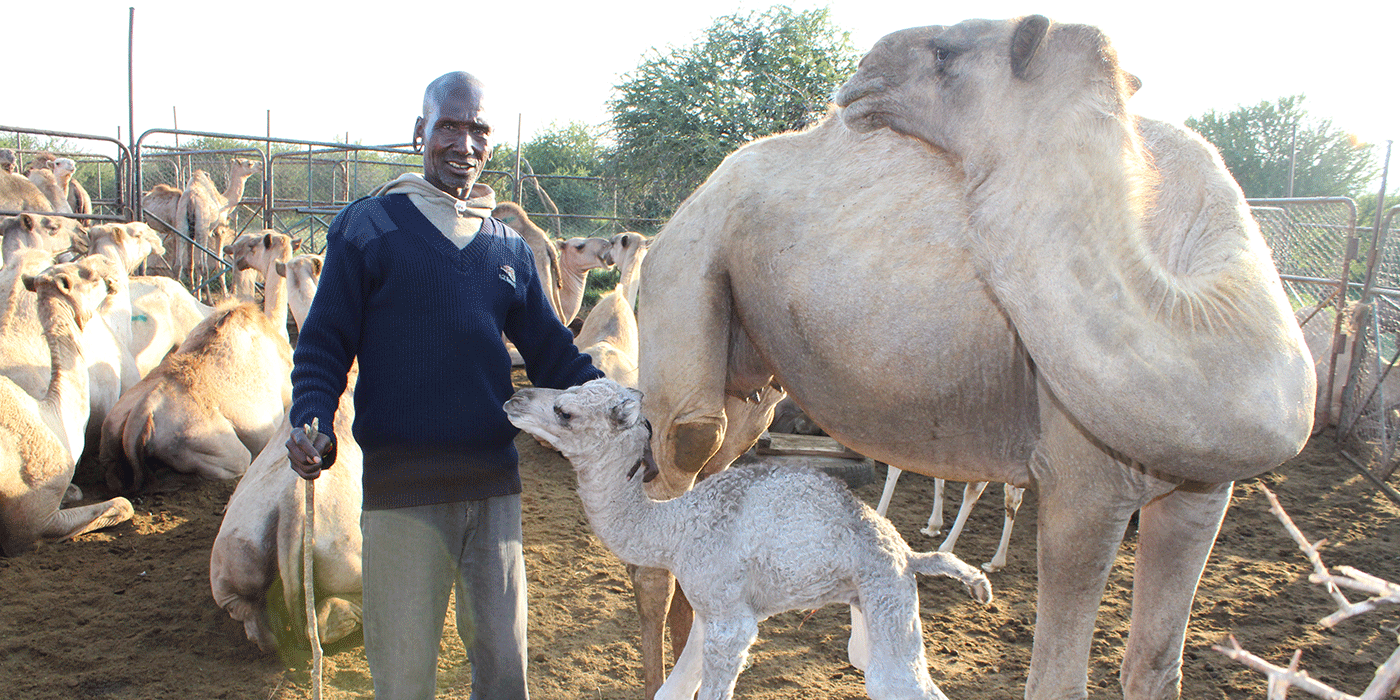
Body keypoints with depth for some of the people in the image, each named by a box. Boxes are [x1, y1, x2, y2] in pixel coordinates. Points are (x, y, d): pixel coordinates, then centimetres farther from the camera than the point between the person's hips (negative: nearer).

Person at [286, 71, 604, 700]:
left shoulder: (509, 248, 11)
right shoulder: (367, 226, 0)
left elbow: (554, 354, 13)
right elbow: (324, 343, -1)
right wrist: (312, 422, -18)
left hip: (494, 482, 4)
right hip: (402, 487, -3)